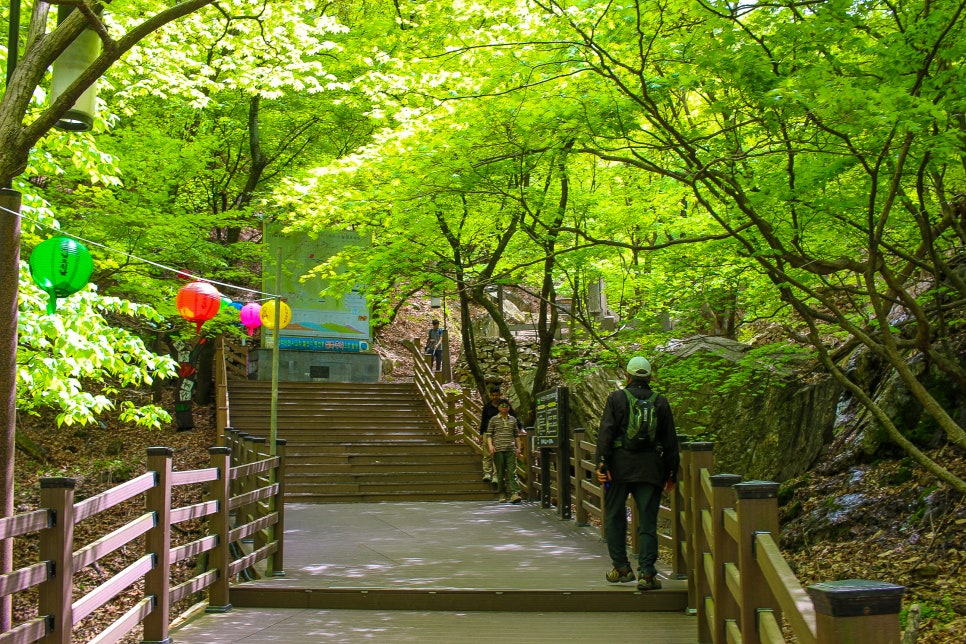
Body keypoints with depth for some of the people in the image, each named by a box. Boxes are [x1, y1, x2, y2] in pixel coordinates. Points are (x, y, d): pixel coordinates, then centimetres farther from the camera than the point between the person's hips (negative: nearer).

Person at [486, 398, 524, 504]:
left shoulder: (513, 420, 13)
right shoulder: (494, 420, 6)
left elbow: (517, 435, 17)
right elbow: (489, 434, 3)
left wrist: (519, 448, 11)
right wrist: (490, 446, -11)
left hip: (511, 449, 1)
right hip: (498, 449, -1)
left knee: (512, 472, -9)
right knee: (500, 473, 3)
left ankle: (514, 493, -18)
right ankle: (502, 495, 11)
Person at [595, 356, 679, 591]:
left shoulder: (616, 398, 1)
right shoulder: (661, 403, 8)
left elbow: (605, 433, -8)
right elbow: (670, 441, 9)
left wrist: (601, 464, -8)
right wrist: (671, 473, 15)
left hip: (619, 466, -1)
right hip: (650, 469, 2)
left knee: (614, 518, 13)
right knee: (648, 523, 4)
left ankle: (621, 567, 16)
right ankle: (646, 573, -2)